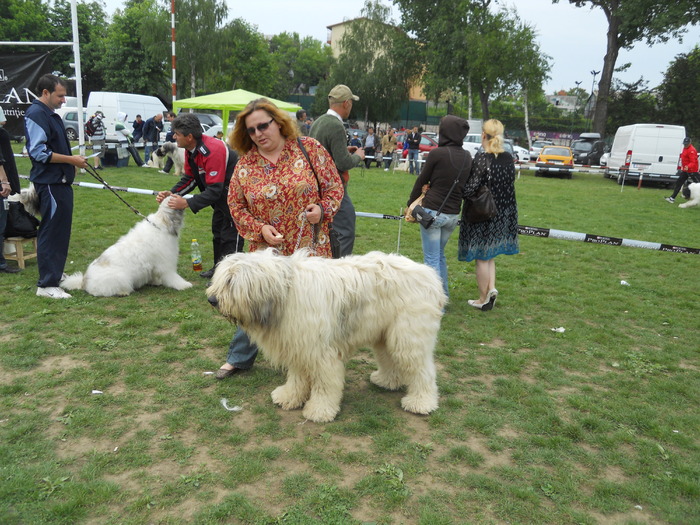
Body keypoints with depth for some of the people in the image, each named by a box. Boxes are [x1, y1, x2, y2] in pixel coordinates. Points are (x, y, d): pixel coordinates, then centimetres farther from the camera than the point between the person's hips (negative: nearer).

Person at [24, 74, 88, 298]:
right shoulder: (36, 115, -14)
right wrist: (71, 160, -18)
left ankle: (55, 273, 32)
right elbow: (39, 152, -21)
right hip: (49, 183, -10)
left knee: (60, 231, 18)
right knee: (51, 232, -7)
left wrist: (74, 161, 14)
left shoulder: (51, 114, 16)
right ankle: (46, 284, 0)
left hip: (60, 182, 10)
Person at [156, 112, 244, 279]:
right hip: (221, 193, 11)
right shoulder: (190, 149, -3)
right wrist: (172, 193, -13)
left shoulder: (212, 151, -33)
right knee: (217, 230, 19)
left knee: (230, 234, -7)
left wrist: (187, 203, -36)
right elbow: (189, 178, 3)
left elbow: (214, 189, -35)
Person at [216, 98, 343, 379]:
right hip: (266, 250, 1)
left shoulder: (309, 148, -4)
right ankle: (238, 358, 33)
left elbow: (334, 185, 1)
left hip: (310, 249, -1)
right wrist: (260, 228, -9)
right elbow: (236, 206, 5)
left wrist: (322, 208, -16)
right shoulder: (246, 164, 0)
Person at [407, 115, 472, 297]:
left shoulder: (437, 153, -10)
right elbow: (464, 184, 14)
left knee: (431, 258, 1)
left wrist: (410, 204, 11)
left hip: (433, 211, -6)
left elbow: (422, 180, -1)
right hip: (453, 214, 6)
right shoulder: (467, 157, 6)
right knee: (440, 254, 22)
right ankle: (444, 294, 29)